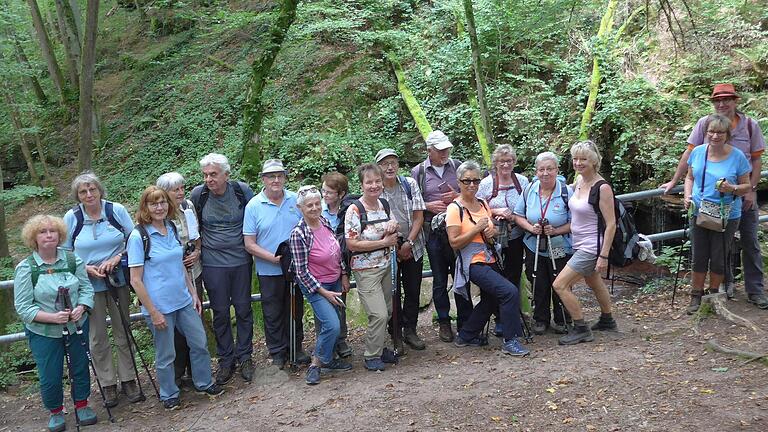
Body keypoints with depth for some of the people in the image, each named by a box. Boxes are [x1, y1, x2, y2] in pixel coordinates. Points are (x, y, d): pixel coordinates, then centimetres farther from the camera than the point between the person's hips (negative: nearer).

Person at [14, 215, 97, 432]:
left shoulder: (73, 260, -3)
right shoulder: (25, 268, -11)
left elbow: (87, 288, 0)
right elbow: (23, 308, -12)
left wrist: (80, 308, -20)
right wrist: (53, 317, -25)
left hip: (77, 326, 2)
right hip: (43, 333, -2)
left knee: (80, 368, 13)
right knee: (50, 377, 5)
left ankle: (82, 405, 36)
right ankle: (56, 412, 31)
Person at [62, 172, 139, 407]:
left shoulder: (117, 210, -5)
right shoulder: (71, 217, -4)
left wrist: (117, 258, -15)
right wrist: (86, 268, -13)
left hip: (118, 280, 0)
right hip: (89, 284, 0)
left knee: (123, 333, 9)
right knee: (97, 338, 6)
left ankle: (128, 380, 22)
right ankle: (108, 385, 19)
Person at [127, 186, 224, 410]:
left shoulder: (173, 229, 4)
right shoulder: (138, 236, -14)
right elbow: (136, 280, -14)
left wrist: (193, 293, 12)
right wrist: (153, 312, -15)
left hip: (184, 301, 6)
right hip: (159, 307, -6)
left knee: (200, 343, 13)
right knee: (166, 354, 9)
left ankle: (204, 383, 35)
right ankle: (169, 395, 30)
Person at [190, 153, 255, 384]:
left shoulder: (242, 190, -7)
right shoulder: (197, 194, -6)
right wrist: (196, 249, 6)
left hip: (241, 260, 0)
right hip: (213, 263, 0)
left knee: (243, 309, 8)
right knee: (220, 312, 7)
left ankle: (244, 356, 23)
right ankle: (226, 360, 20)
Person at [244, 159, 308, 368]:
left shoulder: (296, 200, -2)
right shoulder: (253, 206, -8)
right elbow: (250, 244, -8)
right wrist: (274, 258, -20)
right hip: (269, 271, -2)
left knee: (296, 310, 16)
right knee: (273, 314, 10)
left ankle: (296, 347, 34)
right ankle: (277, 352, 27)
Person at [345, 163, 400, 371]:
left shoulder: (384, 204, 5)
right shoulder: (354, 210, -17)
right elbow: (352, 244, -21)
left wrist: (392, 227, -6)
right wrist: (384, 242, -18)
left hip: (385, 266, 7)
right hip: (366, 269, -7)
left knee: (387, 311, 15)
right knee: (379, 314, -10)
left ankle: (379, 347, 33)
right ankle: (371, 356, 7)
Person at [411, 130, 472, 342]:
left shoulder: (457, 166, 6)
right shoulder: (418, 172, 2)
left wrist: (459, 196, -8)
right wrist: (428, 206, -13)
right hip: (434, 231, -1)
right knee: (439, 279, 8)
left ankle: (465, 321, 17)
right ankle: (444, 322, 20)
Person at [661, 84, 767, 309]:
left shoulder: (750, 125, -3)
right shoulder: (704, 124, -5)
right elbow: (689, 154, -1)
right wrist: (674, 181, -1)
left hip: (743, 193, 0)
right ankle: (725, 283, 27)